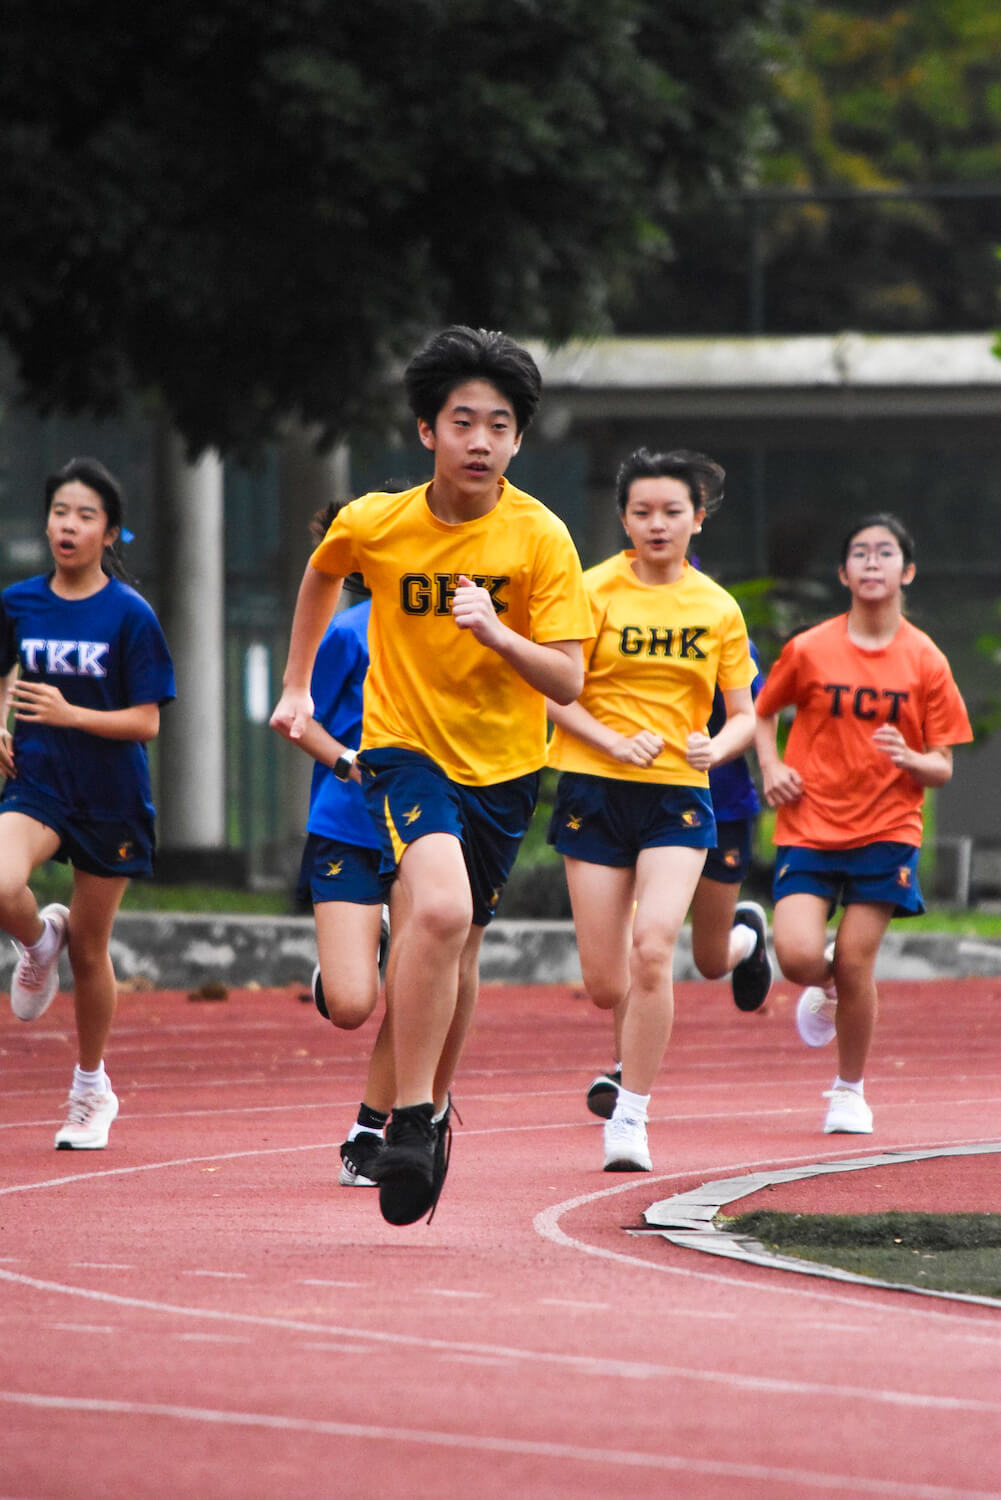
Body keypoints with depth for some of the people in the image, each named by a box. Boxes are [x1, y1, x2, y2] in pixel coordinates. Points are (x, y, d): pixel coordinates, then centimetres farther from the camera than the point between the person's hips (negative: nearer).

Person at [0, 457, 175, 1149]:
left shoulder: (130, 616, -10)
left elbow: (146, 722, -11)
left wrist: (70, 714, -24)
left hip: (110, 798, -2)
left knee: (90, 952, 8)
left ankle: (91, 1091, 28)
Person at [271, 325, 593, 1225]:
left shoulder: (540, 537, -13)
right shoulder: (373, 525, -10)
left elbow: (568, 682, -15)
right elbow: (322, 575, 16)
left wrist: (497, 634, -32)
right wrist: (298, 687, 19)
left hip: (503, 765, 2)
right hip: (406, 747, -2)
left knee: (459, 946, 14)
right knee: (439, 910, -28)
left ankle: (435, 1105, 40)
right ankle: (409, 1121, -22)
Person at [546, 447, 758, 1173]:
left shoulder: (718, 609, 4)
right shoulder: (595, 591, -4)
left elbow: (745, 713, 8)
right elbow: (553, 691, -5)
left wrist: (715, 748, -14)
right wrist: (616, 743, -20)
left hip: (677, 794, 0)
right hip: (595, 789, 0)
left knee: (652, 949, -21)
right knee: (605, 984, 0)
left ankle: (630, 1115, -11)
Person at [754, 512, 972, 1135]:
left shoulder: (925, 662, -1)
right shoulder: (809, 650, -1)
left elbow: (943, 768, 2)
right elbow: (764, 714, 16)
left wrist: (910, 760, -20)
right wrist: (772, 768, -2)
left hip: (885, 831, 0)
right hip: (810, 826, 0)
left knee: (856, 964, -6)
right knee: (798, 956, -17)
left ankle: (851, 1090, 17)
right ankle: (826, 988, 23)